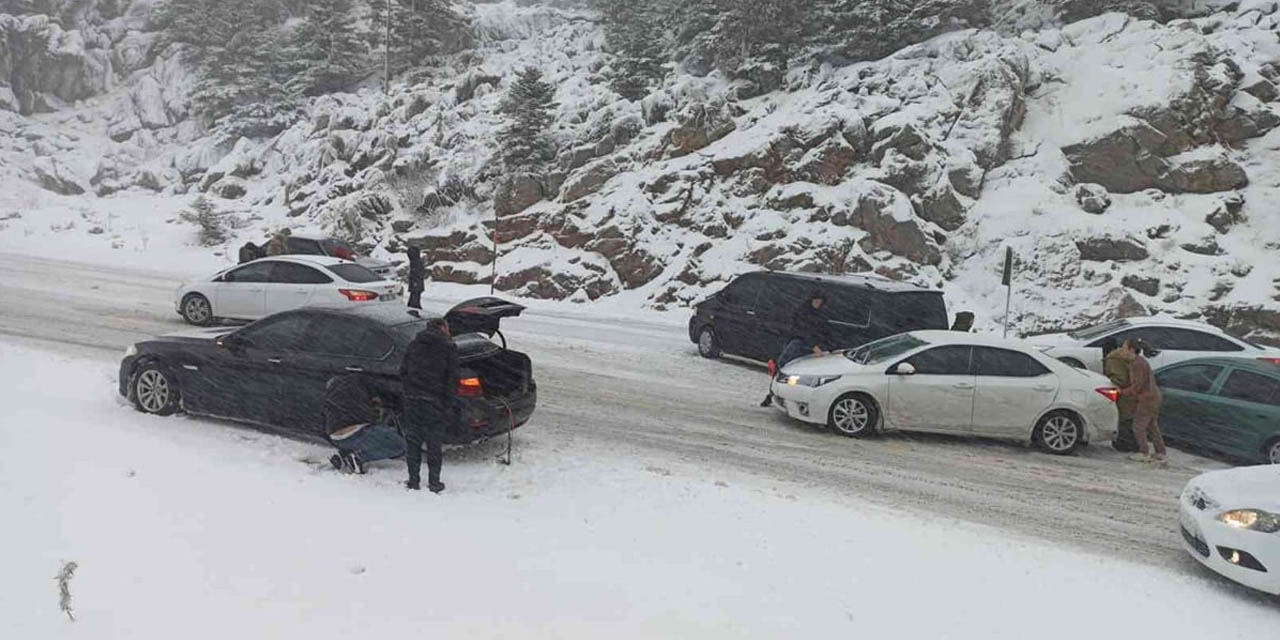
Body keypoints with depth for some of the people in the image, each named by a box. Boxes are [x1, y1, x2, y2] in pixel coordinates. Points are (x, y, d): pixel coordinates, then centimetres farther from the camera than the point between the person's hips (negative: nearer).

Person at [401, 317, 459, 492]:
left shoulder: (414, 344, 13)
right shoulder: (448, 347, -1)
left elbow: (403, 371, 11)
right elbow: (452, 378, -5)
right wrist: (451, 405, -3)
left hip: (412, 399, 4)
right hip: (434, 401, -3)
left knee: (413, 440, 11)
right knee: (434, 441, 5)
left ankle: (413, 480, 15)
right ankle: (434, 482, 8)